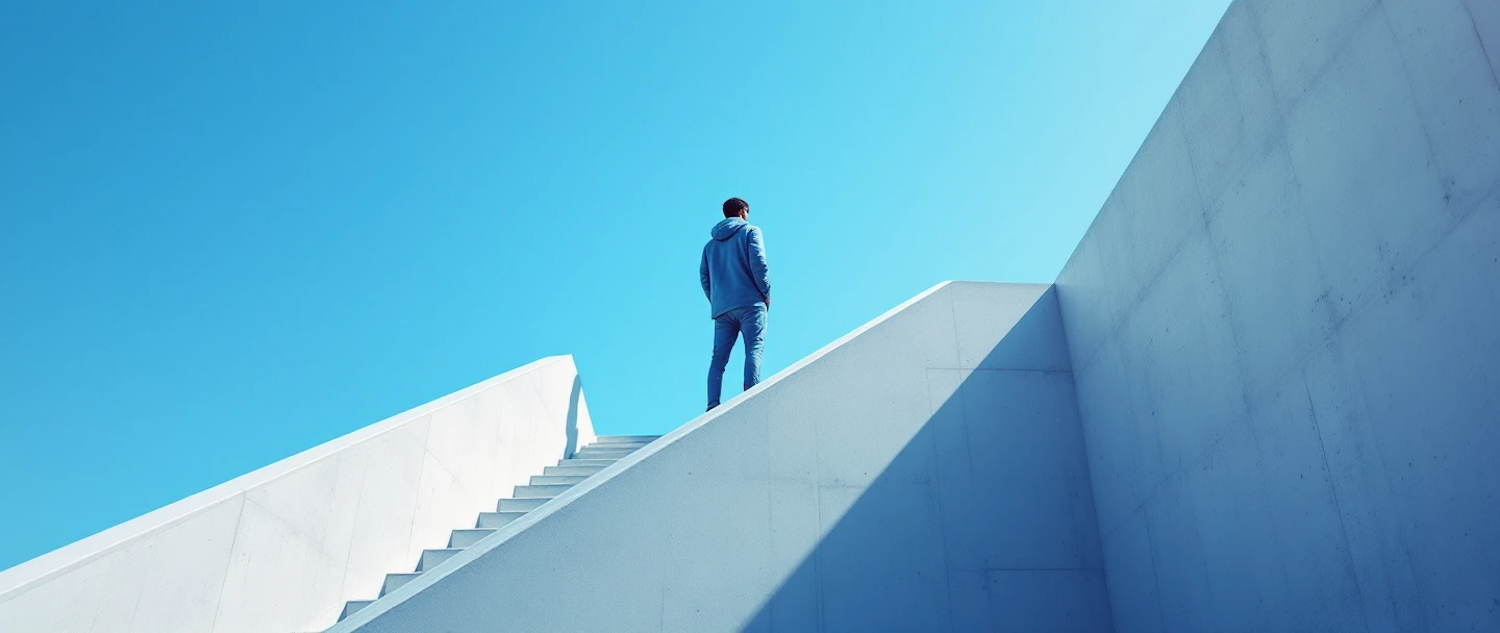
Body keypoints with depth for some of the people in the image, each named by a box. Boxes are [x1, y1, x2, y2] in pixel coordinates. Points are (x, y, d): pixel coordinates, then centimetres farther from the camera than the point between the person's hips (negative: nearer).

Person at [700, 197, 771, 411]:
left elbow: (704, 277, 15)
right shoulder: (750, 230, 9)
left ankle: (713, 406, -14)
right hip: (750, 303, -4)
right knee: (754, 350, -12)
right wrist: (766, 293, -1)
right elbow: (757, 262, -7)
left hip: (721, 308, 4)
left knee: (718, 359, -1)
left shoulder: (711, 244, 24)